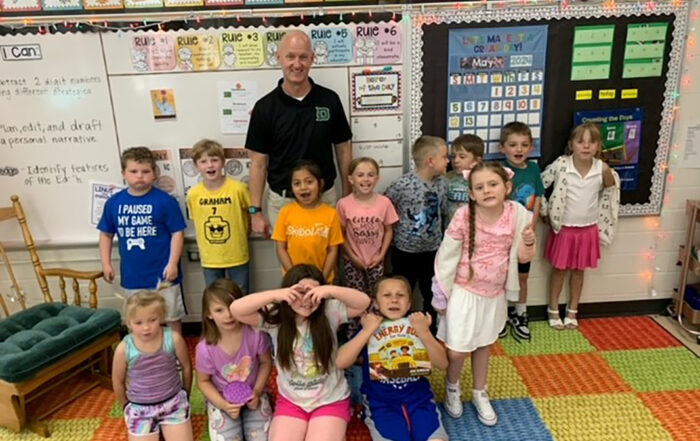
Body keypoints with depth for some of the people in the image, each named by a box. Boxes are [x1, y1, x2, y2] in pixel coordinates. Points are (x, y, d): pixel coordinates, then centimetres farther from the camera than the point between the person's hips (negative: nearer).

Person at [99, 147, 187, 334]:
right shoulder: (114, 202, 0)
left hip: (162, 273, -4)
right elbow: (106, 234, 10)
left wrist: (172, 264, -15)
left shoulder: (165, 201, -12)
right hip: (131, 276, 4)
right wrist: (106, 264, 6)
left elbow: (177, 233, -10)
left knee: (172, 316, 13)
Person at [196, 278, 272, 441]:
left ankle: (246, 424, 24)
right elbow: (203, 381, -6)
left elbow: (265, 363, -5)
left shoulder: (255, 334, -23)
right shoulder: (205, 348, -23)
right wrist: (224, 405, -18)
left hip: (252, 395, 1)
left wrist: (257, 392, -14)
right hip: (222, 400, 0)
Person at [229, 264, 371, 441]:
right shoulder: (275, 317, -12)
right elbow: (236, 310, -23)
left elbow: (363, 303, -23)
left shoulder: (329, 313, -14)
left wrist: (330, 291, -36)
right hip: (290, 401, 2)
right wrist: (276, 295, -33)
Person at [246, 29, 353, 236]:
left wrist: (348, 195, 5)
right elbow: (258, 163, -3)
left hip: (324, 197, 1)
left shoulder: (330, 100, -4)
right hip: (282, 201, 0)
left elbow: (343, 149, 5)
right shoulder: (264, 107, -6)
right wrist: (256, 210, -4)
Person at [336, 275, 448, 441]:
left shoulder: (416, 326, -1)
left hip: (419, 398, 2)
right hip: (381, 402, -2)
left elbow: (442, 364, -8)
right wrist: (367, 331, -22)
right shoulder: (370, 329, -4)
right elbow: (341, 362, -16)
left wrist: (424, 333, -22)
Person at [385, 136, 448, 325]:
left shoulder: (441, 183, -1)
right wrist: (397, 225, -5)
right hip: (405, 250, -5)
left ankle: (431, 328, 37)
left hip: (432, 249, 5)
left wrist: (435, 230, 4)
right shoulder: (403, 184, -20)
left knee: (432, 294, 17)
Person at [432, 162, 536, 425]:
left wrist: (529, 241, -24)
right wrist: (442, 294, -5)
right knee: (456, 351, 0)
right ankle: (452, 388, 34)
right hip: (464, 292, -3)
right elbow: (446, 256, -11)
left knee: (484, 346, 19)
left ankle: (480, 394, 43)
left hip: (495, 294, 3)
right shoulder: (464, 216, -19)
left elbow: (523, 258, -2)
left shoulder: (517, 214, -12)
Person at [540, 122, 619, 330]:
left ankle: (572, 311, 32)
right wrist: (546, 211, -6)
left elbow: (611, 190, 12)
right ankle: (553, 310, 27)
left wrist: (608, 175, -5)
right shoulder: (561, 165, -17)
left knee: (578, 271, 16)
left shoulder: (602, 168, -9)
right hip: (564, 228, -2)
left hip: (588, 229, 2)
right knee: (559, 269, 11)